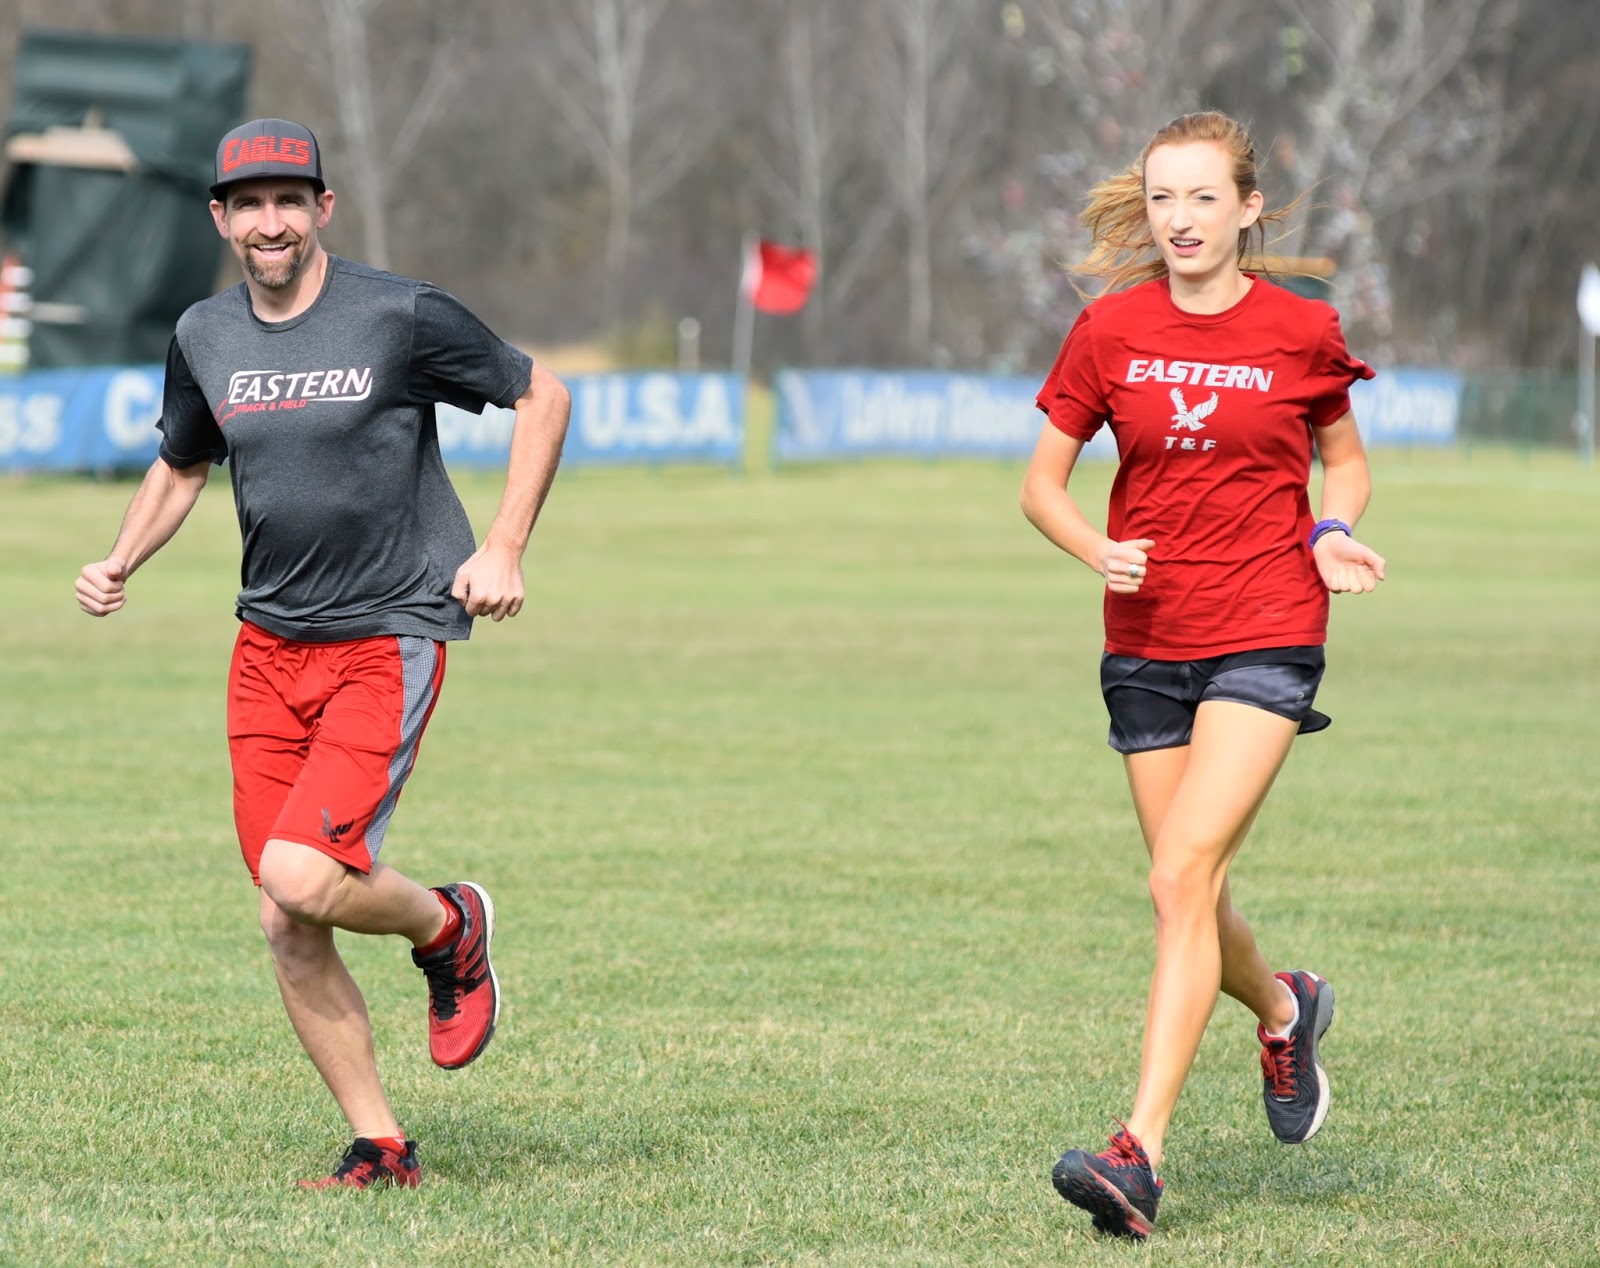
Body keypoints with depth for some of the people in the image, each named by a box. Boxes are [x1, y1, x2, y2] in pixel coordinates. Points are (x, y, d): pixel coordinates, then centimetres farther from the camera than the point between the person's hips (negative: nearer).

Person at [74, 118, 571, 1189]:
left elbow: (542, 395, 1)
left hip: (390, 638, -5)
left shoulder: (400, 317, -9)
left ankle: (448, 926, 10)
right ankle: (381, 1147, 11)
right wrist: (121, 562, 5)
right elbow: (181, 467, 24)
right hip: (269, 648, 5)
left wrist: (505, 550, -7)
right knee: (287, 932, -1)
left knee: (302, 877, -22)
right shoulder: (205, 338, 6)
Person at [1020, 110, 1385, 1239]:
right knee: (1192, 895, 9)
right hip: (1147, 644, 4)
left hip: (1266, 636, -4)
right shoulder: (1112, 331, 2)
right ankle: (1283, 1008, 44)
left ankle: (1141, 1149, -23)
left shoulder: (1300, 332, -1)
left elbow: (1345, 459, 15)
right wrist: (1098, 552, -13)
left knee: (1184, 878, -18)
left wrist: (1334, 534, -5)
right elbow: (1042, 484, 7)